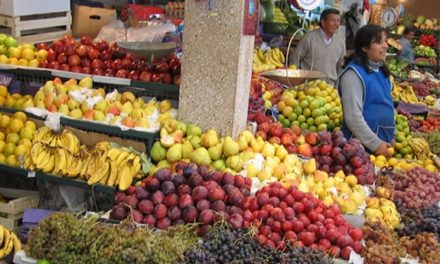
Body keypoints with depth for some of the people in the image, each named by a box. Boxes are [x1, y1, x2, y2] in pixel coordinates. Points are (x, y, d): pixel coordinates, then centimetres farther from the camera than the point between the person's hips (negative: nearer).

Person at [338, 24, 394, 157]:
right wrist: (376, 144, -18)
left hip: (384, 143, 8)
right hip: (361, 146, -8)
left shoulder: (381, 71, 10)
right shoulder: (354, 73, -15)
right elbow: (353, 117, -20)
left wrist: (391, 140, 18)